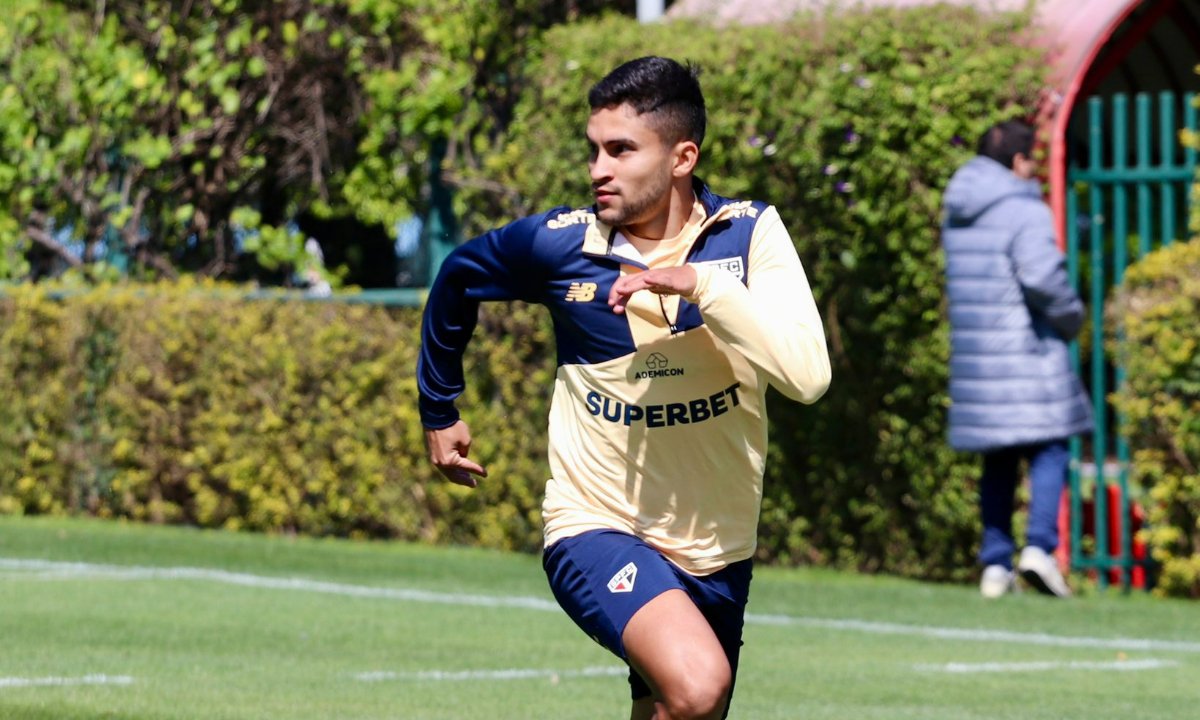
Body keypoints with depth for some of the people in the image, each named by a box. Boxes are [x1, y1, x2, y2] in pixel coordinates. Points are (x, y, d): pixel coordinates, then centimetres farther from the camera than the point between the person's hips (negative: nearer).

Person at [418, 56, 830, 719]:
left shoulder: (748, 232, -8)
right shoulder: (559, 243, -8)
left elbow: (807, 375, -21)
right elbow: (457, 279, 13)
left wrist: (700, 284, -28)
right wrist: (438, 411, 21)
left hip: (718, 555, 3)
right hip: (597, 530, -3)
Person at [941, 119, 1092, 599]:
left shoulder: (956, 215, 13)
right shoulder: (1025, 210, -12)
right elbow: (1041, 276, -24)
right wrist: (1071, 317, -7)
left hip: (973, 349, 7)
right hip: (1027, 348, -7)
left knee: (997, 462, 12)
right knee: (1049, 450, -1)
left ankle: (995, 564, 8)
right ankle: (1039, 545, -16)